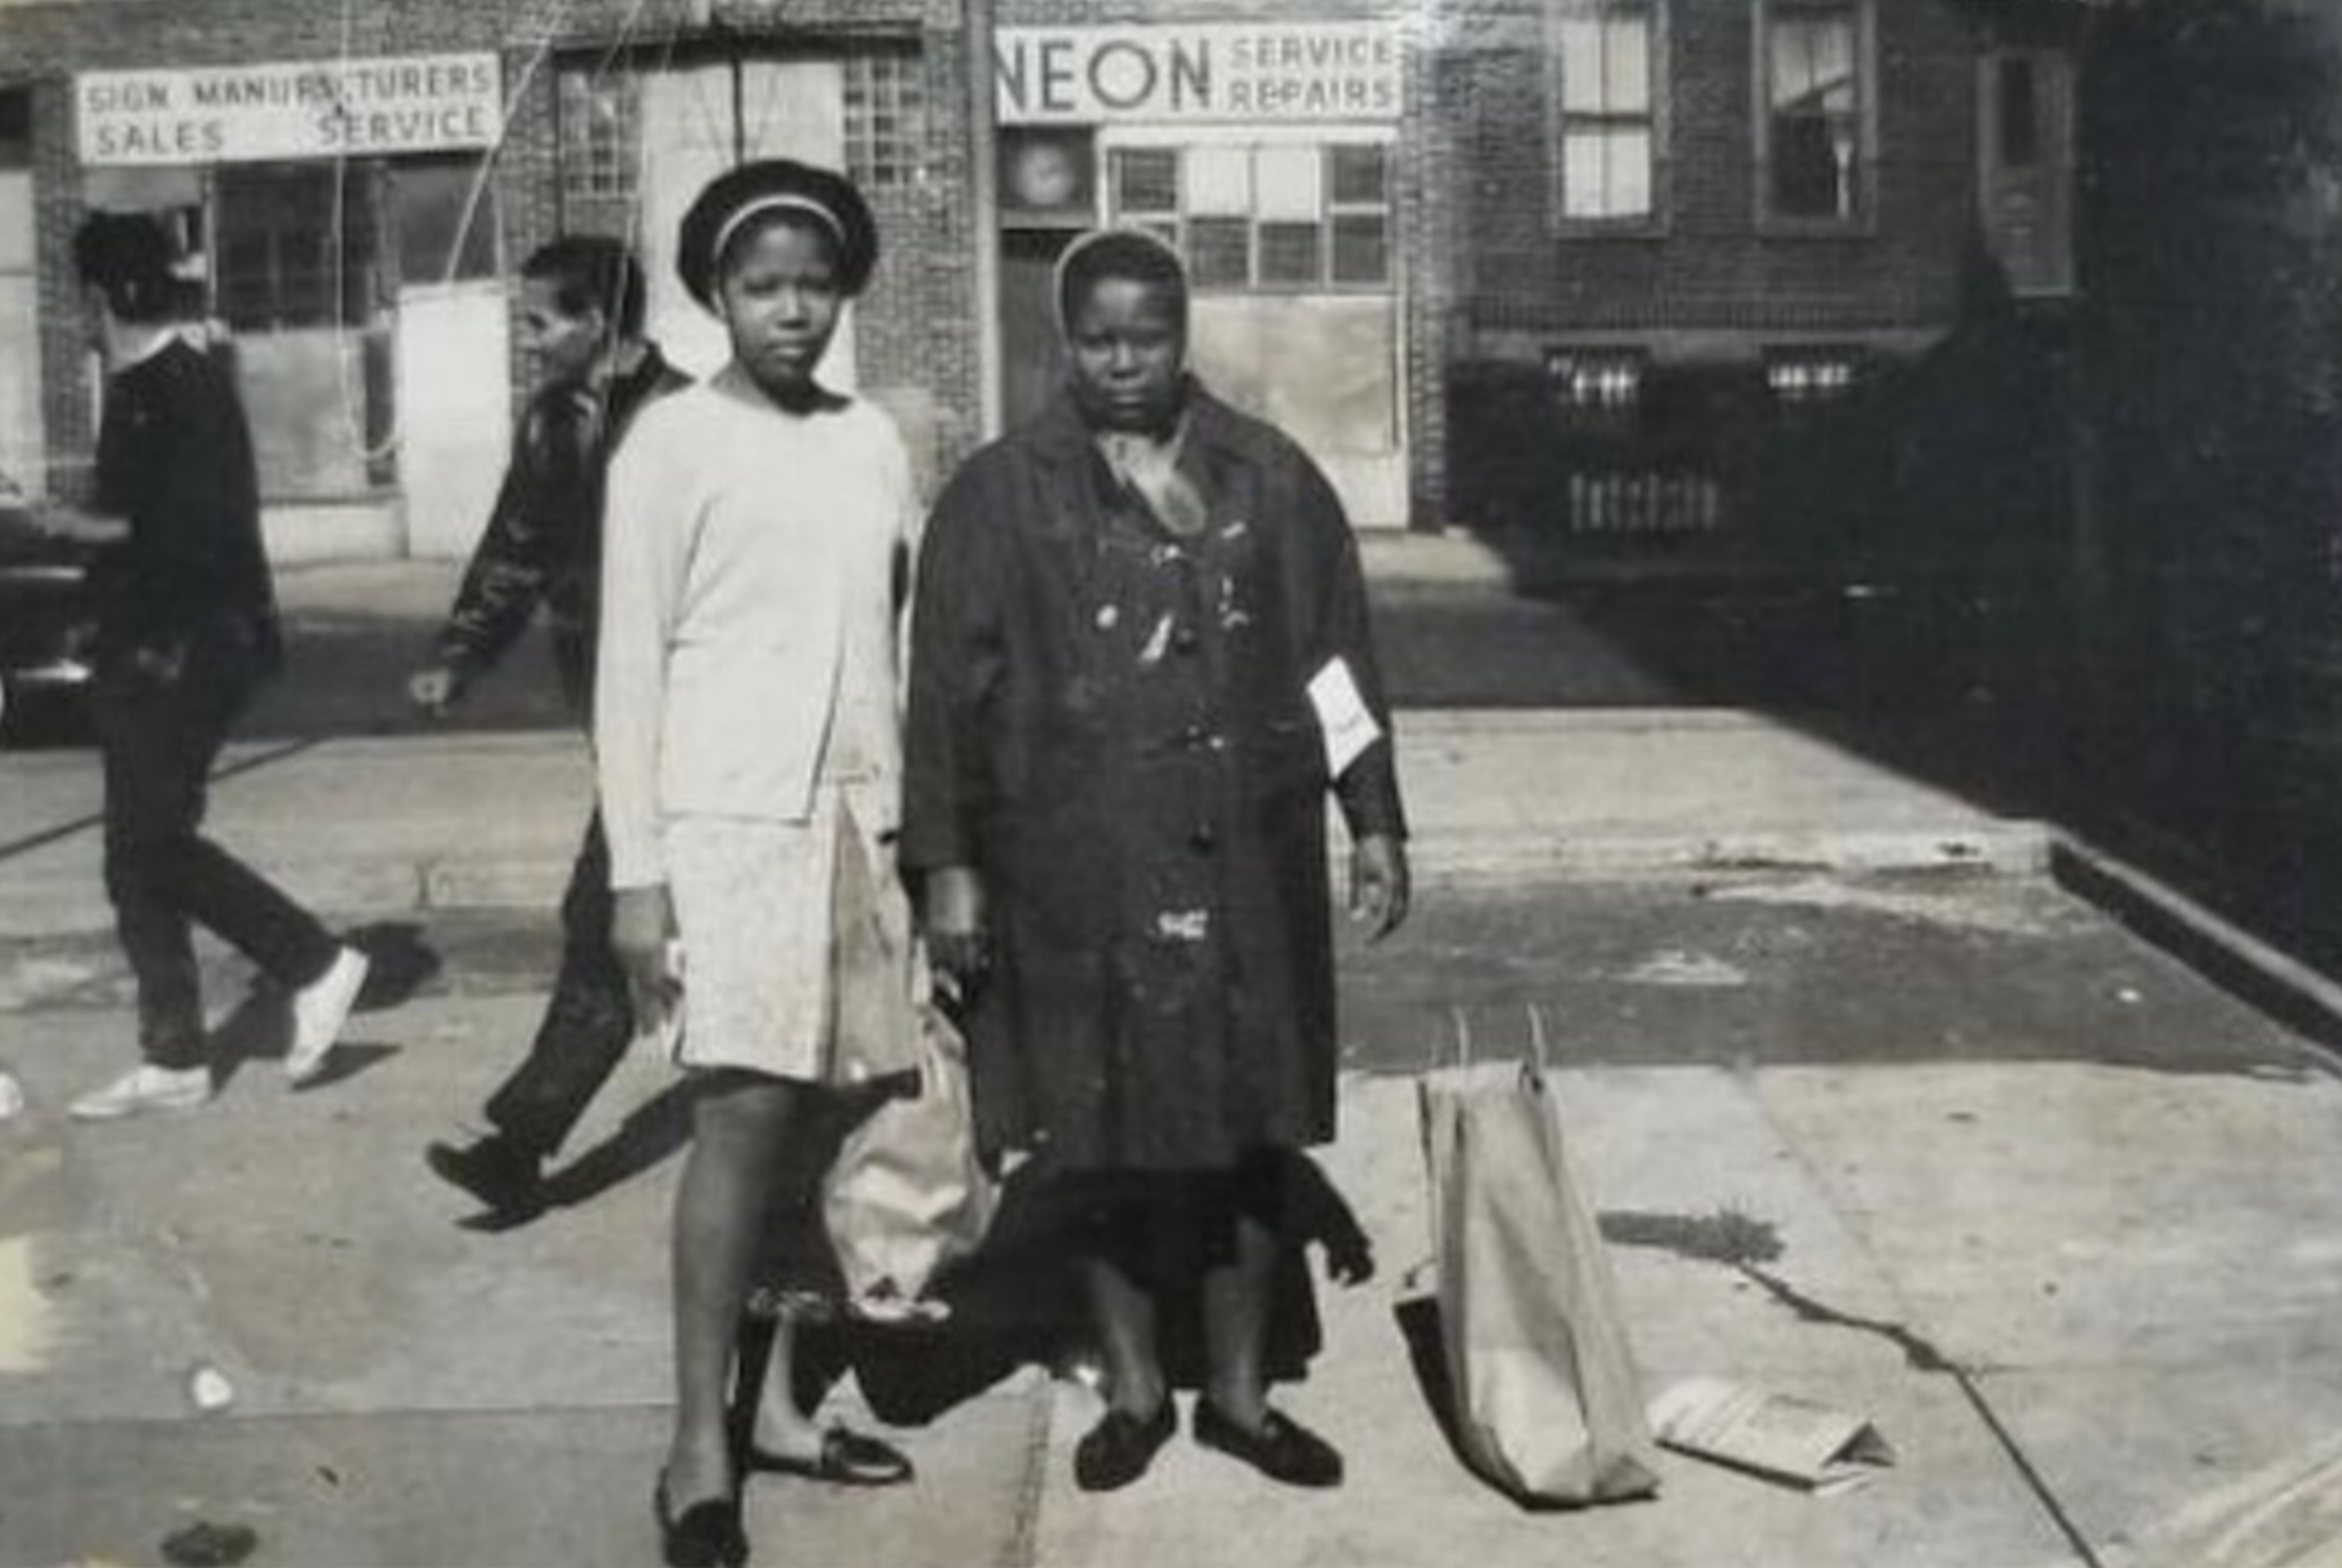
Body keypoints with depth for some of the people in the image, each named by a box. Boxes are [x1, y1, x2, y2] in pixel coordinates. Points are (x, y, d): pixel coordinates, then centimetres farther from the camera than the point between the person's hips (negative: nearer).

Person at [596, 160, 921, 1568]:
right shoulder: (673, 442, -4)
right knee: (746, 1113, -10)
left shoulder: (874, 439, 9)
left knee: (820, 1113, 8)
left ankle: (781, 1401, 20)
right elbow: (632, 667, -5)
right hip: (734, 816, -5)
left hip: (865, 812, 5)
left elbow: (916, 630, 12)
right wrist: (637, 872, -9)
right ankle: (698, 1446, -1)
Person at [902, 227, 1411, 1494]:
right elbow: (947, 689, -1)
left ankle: (1240, 1390, 22)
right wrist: (945, 865, -5)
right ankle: (1134, 1389, 23)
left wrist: (1374, 822, 7)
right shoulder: (998, 496, 1)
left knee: (1249, 1129, 8)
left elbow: (1336, 658, 10)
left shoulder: (1272, 481, 8)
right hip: (1078, 876, -2)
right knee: (1106, 1138, 7)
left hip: (1246, 865, 2)